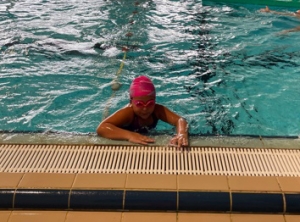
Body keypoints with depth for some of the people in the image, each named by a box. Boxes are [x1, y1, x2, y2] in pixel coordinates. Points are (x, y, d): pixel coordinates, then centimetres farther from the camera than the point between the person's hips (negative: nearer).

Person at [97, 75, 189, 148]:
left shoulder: (157, 110, -21)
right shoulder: (128, 113, -33)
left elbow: (180, 120, -31)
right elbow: (101, 128, -46)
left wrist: (182, 134, -54)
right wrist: (130, 135, -57)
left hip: (150, 143, 2)